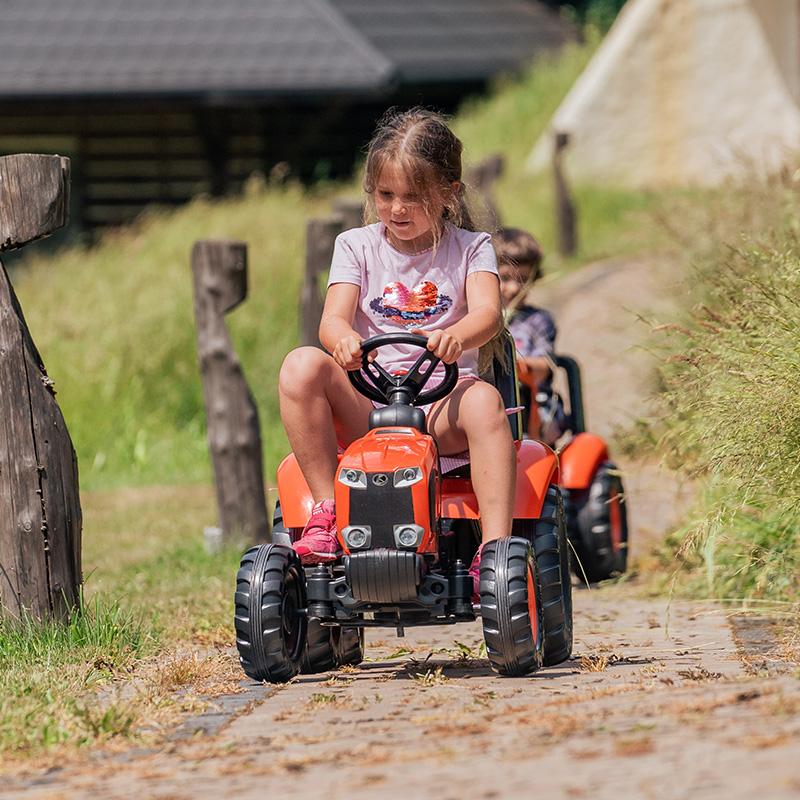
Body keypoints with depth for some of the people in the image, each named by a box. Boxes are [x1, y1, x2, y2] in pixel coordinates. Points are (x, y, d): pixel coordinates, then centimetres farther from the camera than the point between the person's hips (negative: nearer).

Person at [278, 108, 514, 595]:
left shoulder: (470, 248, 9)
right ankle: (326, 510, -24)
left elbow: (488, 313, -11)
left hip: (441, 402, -2)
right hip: (363, 407, 2)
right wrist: (344, 340, -31)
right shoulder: (357, 247, 12)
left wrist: (456, 336, -37)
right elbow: (333, 318, -3)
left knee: (484, 400, -37)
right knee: (302, 367, -27)